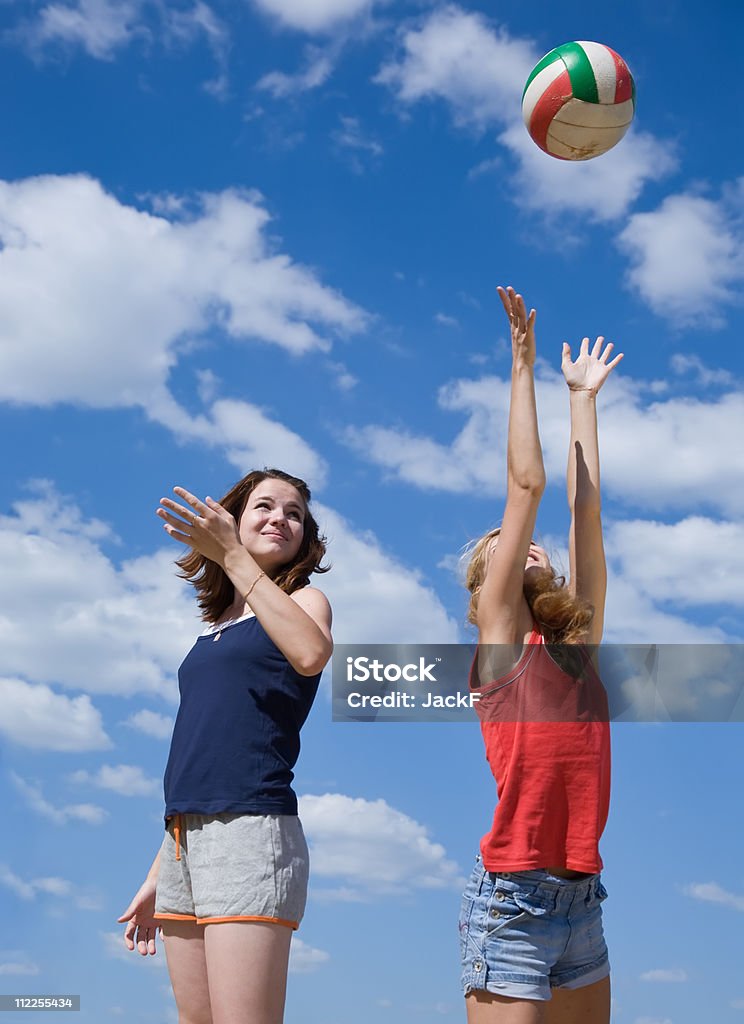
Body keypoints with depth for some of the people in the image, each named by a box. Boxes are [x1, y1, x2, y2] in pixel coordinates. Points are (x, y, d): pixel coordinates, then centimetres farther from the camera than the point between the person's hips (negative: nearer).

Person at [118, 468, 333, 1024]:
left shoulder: (303, 598, 6)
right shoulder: (216, 626, 21)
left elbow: (311, 654, -21)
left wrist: (233, 557, -18)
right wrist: (159, 875, 19)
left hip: (248, 830, -6)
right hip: (183, 840, 7)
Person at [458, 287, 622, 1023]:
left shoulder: (576, 645, 12)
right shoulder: (499, 640, -2)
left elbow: (584, 504, 13)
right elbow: (526, 484, -3)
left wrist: (583, 397, 19)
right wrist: (523, 366, 1)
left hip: (582, 901, 6)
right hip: (512, 900, -6)